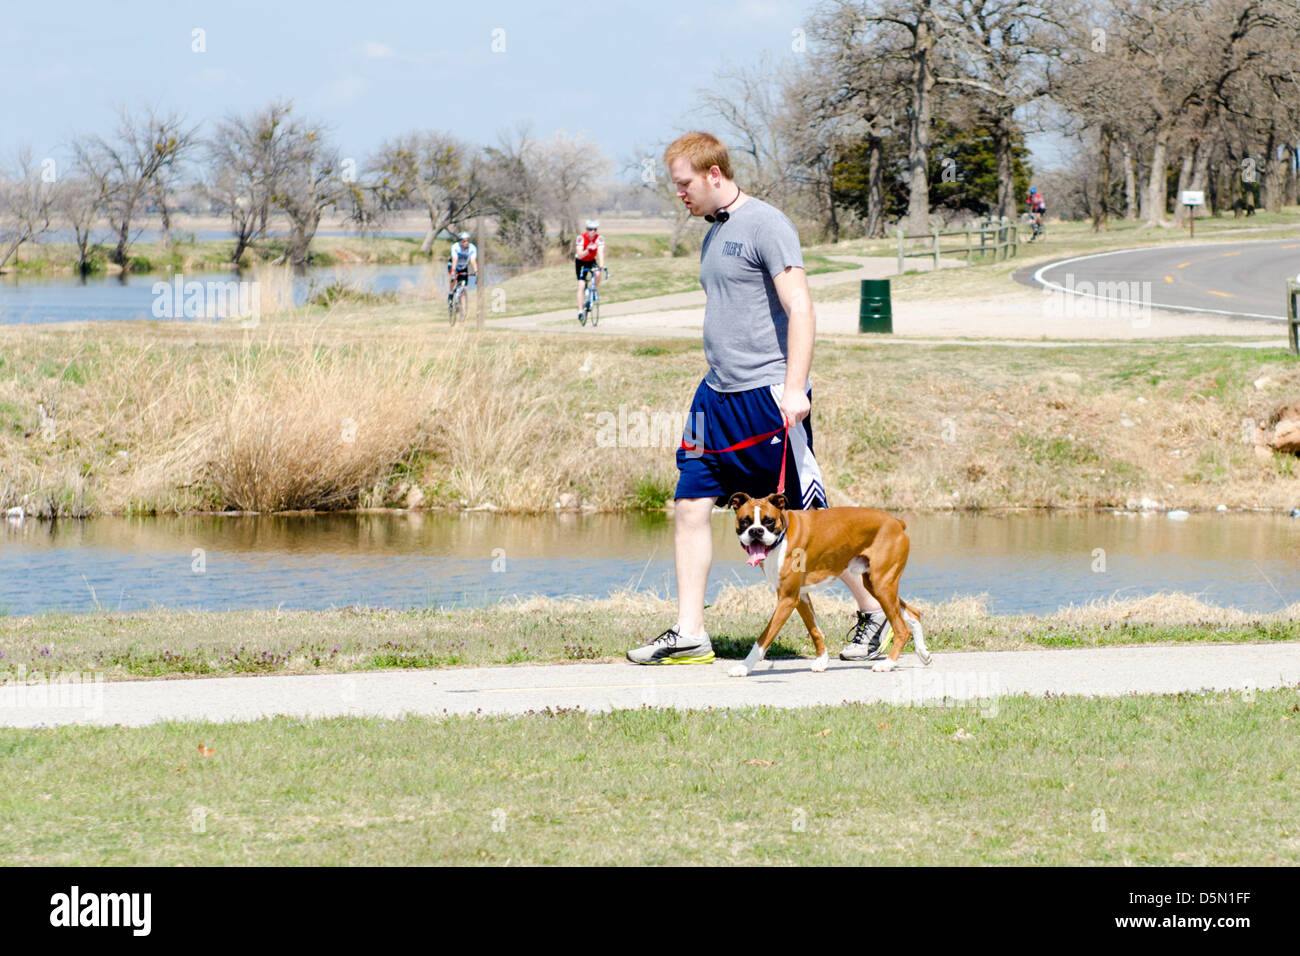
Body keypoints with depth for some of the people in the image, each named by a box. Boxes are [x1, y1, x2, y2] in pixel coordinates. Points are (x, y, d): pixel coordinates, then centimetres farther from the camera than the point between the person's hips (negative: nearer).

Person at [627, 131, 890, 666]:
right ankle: (689, 634, 5)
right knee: (690, 504, 1)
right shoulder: (714, 234, 16)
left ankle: (873, 609, 13)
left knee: (806, 515, -3)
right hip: (717, 395, 8)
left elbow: (800, 309, -17)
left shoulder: (765, 225, -11)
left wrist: (794, 388, -24)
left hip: (769, 395, -8)